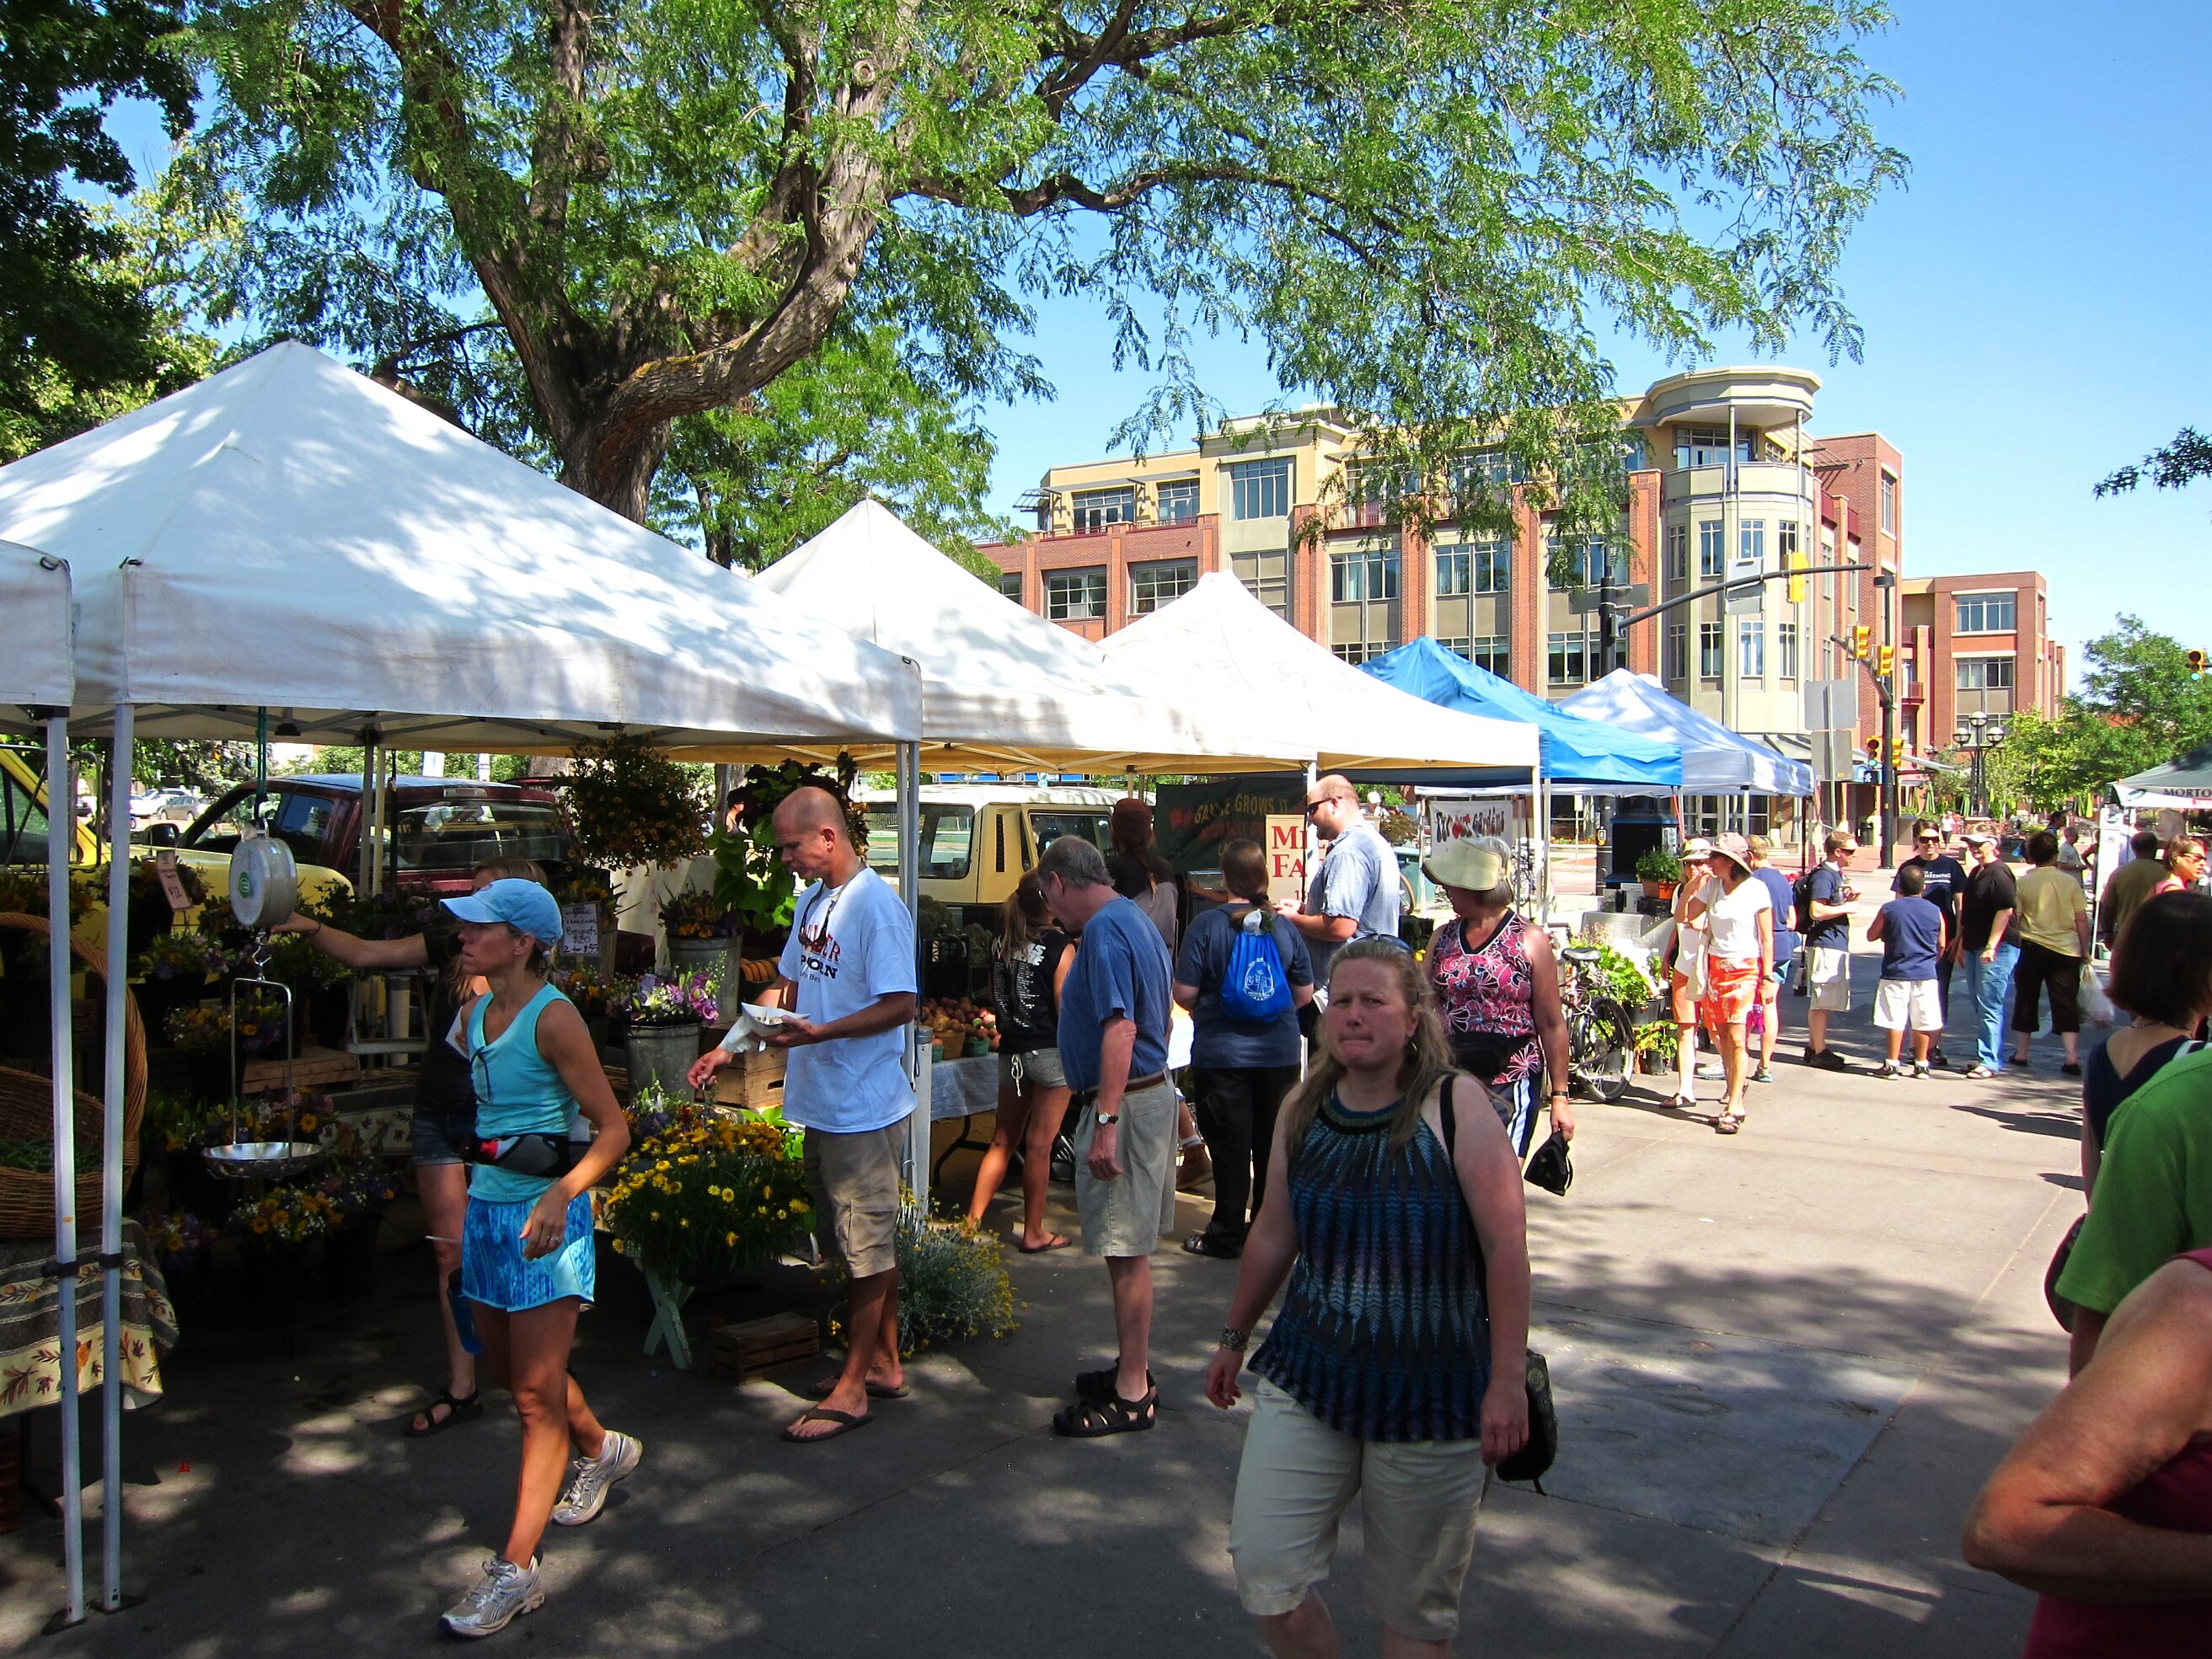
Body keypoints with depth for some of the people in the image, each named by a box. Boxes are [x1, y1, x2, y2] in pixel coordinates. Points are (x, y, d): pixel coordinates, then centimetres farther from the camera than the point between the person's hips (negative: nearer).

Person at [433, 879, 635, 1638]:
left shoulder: (552, 1018, -16)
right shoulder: (473, 1015, 6)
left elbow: (613, 1128, -17)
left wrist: (562, 1195, -30)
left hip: (543, 1218, -8)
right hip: (484, 1209, 8)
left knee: (537, 1392, -2)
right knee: (508, 1370, 21)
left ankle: (515, 1570, 4)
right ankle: (601, 1450, 45)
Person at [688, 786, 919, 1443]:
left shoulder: (876, 905, -17)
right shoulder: (811, 900, 11)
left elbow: (901, 1005, -21)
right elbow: (786, 984, 19)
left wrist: (818, 1032, -27)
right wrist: (730, 1046, 11)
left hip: (864, 1110, -9)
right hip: (820, 1104, 9)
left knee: (868, 1247, 3)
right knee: (861, 1244, 18)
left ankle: (852, 1388, 11)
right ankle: (885, 1364, 30)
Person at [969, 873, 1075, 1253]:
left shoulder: (1001, 942, 4)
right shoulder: (1060, 947, -13)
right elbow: (1067, 1009, -13)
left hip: (1010, 1050, 5)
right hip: (1050, 1051, -5)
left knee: (1003, 1141, 15)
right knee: (1039, 1145, 3)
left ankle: (972, 1221, 11)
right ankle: (1034, 1233, 13)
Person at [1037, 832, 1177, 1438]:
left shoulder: (1104, 929, -17)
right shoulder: (1137, 921, 15)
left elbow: (1121, 1028, -26)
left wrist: (1106, 1123, -28)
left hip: (1126, 1102, -10)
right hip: (1152, 1089, 10)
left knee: (1127, 1251, -3)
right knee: (1130, 1246, 18)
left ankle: (1132, 1396, 5)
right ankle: (1132, 1367, 29)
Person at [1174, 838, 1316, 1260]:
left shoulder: (1206, 925, -12)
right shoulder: (1284, 927, -2)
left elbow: (1184, 993, -12)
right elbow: (1305, 993, 4)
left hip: (1221, 1054, -3)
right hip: (1279, 1054, 3)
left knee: (1230, 1145, 5)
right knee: (1272, 1144, 12)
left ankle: (1227, 1236, 12)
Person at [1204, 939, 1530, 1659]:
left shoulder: (1455, 1105, -10)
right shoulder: (1302, 1111, 4)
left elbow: (1507, 1246, -12)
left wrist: (1508, 1382, -15)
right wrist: (1234, 1338, 22)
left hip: (1433, 1392, -3)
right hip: (1307, 1380, 4)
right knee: (1264, 1576, -5)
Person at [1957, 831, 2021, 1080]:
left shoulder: (1998, 874, -14)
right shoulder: (1975, 873, 17)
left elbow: (2005, 910, -21)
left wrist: (1991, 946, -23)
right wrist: (1963, 944, 25)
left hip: (1996, 949, -10)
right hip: (1975, 947, 10)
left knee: (1989, 1006, -9)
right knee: (1980, 1006, 15)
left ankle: (1990, 1061, -6)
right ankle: (1983, 1056, 23)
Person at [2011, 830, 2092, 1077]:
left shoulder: (2023, 883, -4)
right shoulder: (2070, 882, -2)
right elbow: (2082, 920, 0)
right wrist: (2085, 950, 9)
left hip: (2032, 948, 0)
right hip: (2066, 949, 0)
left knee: (2026, 1000, 12)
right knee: (2066, 1003, 3)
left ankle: (2021, 1053, 19)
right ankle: (2072, 1057, -6)